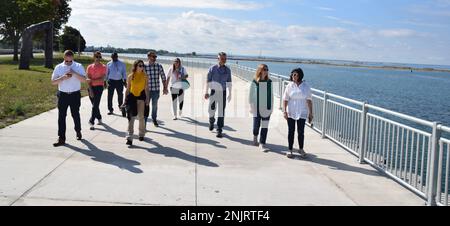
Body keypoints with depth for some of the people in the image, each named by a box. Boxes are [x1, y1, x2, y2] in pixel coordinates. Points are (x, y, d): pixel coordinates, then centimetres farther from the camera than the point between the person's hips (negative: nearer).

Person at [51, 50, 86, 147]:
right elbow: (53, 82, 1)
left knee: (75, 114, 12)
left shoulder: (78, 66, -2)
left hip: (75, 95, -1)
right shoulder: (58, 67, 2)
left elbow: (84, 80, -10)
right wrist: (63, 78, -16)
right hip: (63, 94, 1)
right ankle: (61, 138, 4)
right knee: (61, 116, 0)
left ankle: (78, 132, 37)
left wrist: (74, 73, -22)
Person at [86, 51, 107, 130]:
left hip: (99, 87, -4)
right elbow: (88, 80, 1)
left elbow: (102, 79, -12)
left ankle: (92, 122, -12)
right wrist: (90, 90, -7)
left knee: (95, 105, -11)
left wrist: (92, 80, -17)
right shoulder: (89, 67, 5)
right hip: (91, 87, 4)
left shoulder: (103, 67, -3)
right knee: (95, 105, 12)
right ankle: (99, 118, 30)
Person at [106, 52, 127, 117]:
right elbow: (107, 73, 13)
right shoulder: (109, 64, 9)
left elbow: (124, 73, 8)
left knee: (120, 96, 5)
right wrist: (105, 81, 9)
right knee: (110, 96, 1)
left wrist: (125, 81, 0)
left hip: (119, 81, 0)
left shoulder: (122, 64, 7)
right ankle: (110, 110, 14)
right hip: (111, 81, 1)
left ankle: (122, 109, 20)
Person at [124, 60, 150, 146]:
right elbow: (128, 89, 5)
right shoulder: (130, 76, 0)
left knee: (141, 116, 5)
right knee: (131, 117, -5)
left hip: (141, 96, 0)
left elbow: (146, 88, 5)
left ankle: (141, 134, 25)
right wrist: (125, 99, 3)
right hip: (132, 96, 0)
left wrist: (147, 98, -1)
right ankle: (129, 137, -7)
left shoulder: (145, 76, 1)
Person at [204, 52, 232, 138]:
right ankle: (212, 121, 37)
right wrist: (206, 92, -1)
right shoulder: (212, 69, -4)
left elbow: (229, 82, 7)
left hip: (223, 92, 1)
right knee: (211, 110, 3)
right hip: (213, 92, -1)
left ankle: (219, 130, 6)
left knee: (221, 111, 0)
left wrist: (230, 94, 6)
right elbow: (208, 81, 1)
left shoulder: (228, 70, 2)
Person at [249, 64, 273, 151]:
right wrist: (251, 106, -3)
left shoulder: (269, 82, 2)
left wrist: (271, 107, 6)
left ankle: (262, 143, 6)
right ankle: (255, 136, 38)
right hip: (257, 108, -2)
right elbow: (251, 95, -1)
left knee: (265, 126, 0)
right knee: (256, 125, 6)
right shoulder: (254, 82, -6)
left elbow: (271, 95, 7)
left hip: (266, 108, 2)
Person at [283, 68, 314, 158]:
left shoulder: (306, 86, -1)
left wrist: (310, 113, 2)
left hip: (302, 113, 0)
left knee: (301, 132, 3)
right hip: (290, 113, 0)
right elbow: (285, 99, 0)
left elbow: (309, 100, 2)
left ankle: (301, 149, 22)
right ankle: (290, 150, 16)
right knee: (291, 132, 5)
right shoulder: (289, 86, -2)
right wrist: (284, 111, -10)